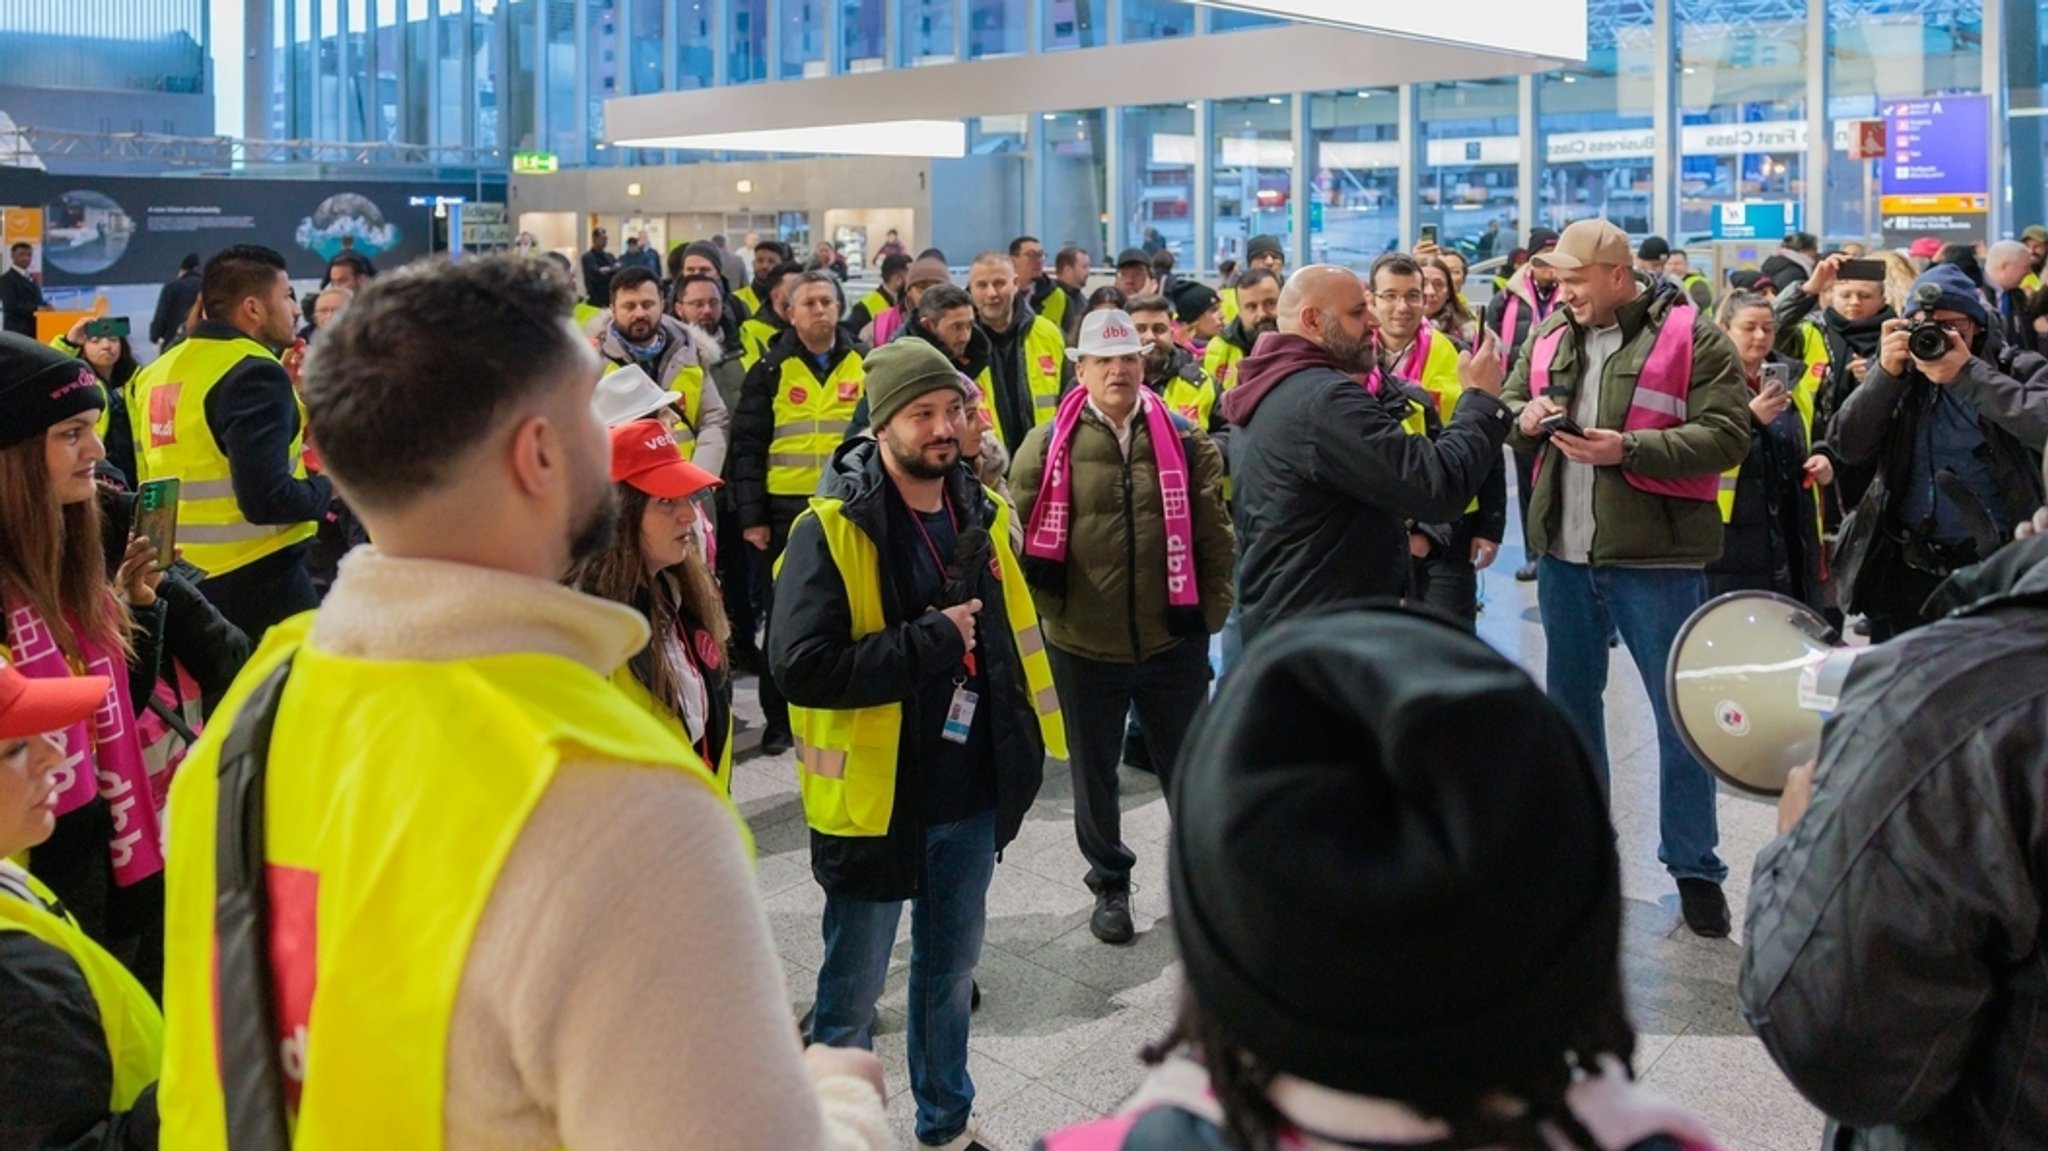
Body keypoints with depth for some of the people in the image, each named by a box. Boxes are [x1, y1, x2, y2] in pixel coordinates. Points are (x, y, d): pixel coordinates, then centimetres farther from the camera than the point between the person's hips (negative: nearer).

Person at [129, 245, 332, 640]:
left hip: (179, 578, 9)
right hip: (257, 579, -9)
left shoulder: (158, 372, 10)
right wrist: (327, 488, -6)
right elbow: (266, 500, -24)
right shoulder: (254, 373, -16)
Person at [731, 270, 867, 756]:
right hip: (786, 512, -2)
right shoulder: (771, 371, 0)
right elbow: (747, 447, -1)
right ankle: (778, 719, 15)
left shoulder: (863, 367, 7)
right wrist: (751, 515, -7)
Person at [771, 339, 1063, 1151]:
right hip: (876, 799, -6)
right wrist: (930, 642, -22)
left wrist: (1029, 744, 12)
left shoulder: (979, 513, 4)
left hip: (971, 795, 6)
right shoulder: (831, 529, -16)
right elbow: (799, 665, -26)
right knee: (853, 990, 9)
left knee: (951, 969, 21)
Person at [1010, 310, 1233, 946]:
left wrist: (1212, 609, -1)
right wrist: (1051, 609, -2)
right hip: (1084, 647, 0)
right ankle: (1110, 884, 35)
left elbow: (1213, 534, 2)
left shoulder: (1186, 439, -1)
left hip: (1174, 640, 0)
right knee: (1095, 774, 15)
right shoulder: (1046, 446, -4)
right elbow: (1023, 538, 1)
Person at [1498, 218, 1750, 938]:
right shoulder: (1551, 334, 9)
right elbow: (1509, 405, 17)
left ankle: (1694, 867, 16)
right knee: (1570, 703, 16)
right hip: (1565, 554, 6)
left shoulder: (1692, 338, -8)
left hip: (1655, 556, -5)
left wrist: (1630, 450, -23)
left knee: (1680, 712, 3)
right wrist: (1524, 416, -7)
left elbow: (1726, 435, -14)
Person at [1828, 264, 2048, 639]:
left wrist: (1967, 373, -24)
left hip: (2002, 569, -3)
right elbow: (1848, 447, -5)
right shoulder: (1901, 377, 7)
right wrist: (1885, 373, -16)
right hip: (1907, 572, 3)